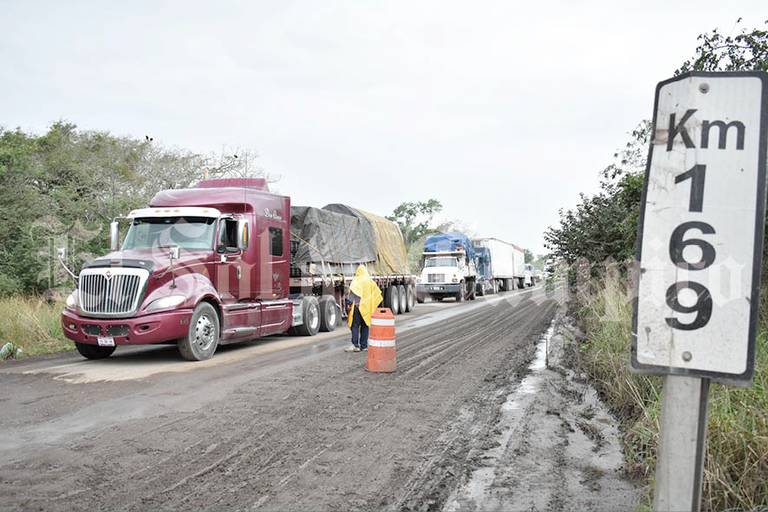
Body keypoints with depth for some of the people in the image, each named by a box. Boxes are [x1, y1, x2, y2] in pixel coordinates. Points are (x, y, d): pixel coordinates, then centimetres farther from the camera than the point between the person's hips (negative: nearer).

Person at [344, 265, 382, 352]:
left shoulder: (356, 280, -5)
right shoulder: (370, 281, 10)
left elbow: (352, 292, -16)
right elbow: (377, 293, 14)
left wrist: (349, 302, -14)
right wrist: (373, 305, 18)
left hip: (357, 306, -5)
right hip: (367, 307, 5)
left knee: (355, 325, -2)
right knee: (365, 325, 10)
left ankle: (355, 345, -7)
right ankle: (364, 345, 12)